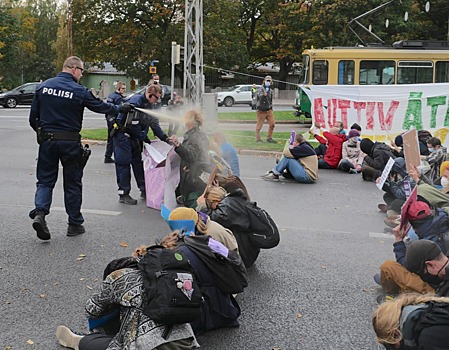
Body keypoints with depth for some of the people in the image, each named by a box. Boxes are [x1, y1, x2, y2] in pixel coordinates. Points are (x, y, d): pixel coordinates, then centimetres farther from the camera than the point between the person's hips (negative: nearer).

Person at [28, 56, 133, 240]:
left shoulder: (43, 86, 2)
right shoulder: (79, 91, -10)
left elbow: (33, 116, 5)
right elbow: (101, 107, 1)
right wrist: (121, 108, 16)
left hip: (47, 140, 3)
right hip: (70, 142, -3)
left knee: (45, 180, 11)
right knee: (73, 183, 9)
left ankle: (39, 212, -13)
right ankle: (75, 224, 16)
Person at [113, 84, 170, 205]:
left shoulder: (149, 105, 8)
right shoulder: (136, 101, -21)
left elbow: (155, 124, 10)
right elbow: (133, 123, -23)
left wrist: (166, 138, -1)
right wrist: (144, 138, -14)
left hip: (133, 136, 9)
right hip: (122, 135, -9)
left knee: (138, 162, 12)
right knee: (124, 164, -6)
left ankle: (144, 190, 21)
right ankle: (123, 194, -1)